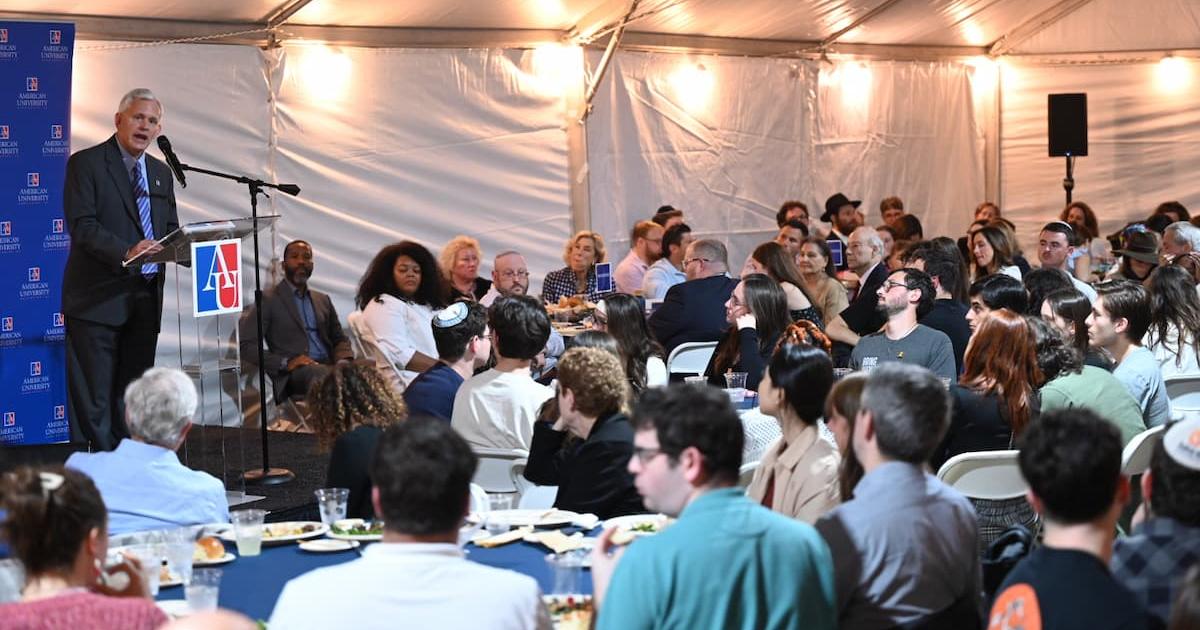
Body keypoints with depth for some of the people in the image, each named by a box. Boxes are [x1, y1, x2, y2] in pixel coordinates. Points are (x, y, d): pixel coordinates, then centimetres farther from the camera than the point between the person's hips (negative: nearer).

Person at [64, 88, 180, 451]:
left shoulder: (161, 173, 18)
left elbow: (170, 230, 20)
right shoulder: (86, 163, -3)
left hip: (145, 299, 7)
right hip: (98, 299, -6)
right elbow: (82, 226, -14)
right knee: (93, 397, -7)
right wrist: (126, 252, -29)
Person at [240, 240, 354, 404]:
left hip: (329, 366, 5)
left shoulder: (323, 300, 27)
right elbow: (246, 345, 0)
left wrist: (344, 360, -1)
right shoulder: (268, 299, 9)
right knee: (319, 373, -40)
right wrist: (285, 362, -14)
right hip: (294, 373, -5)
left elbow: (340, 339, 25)